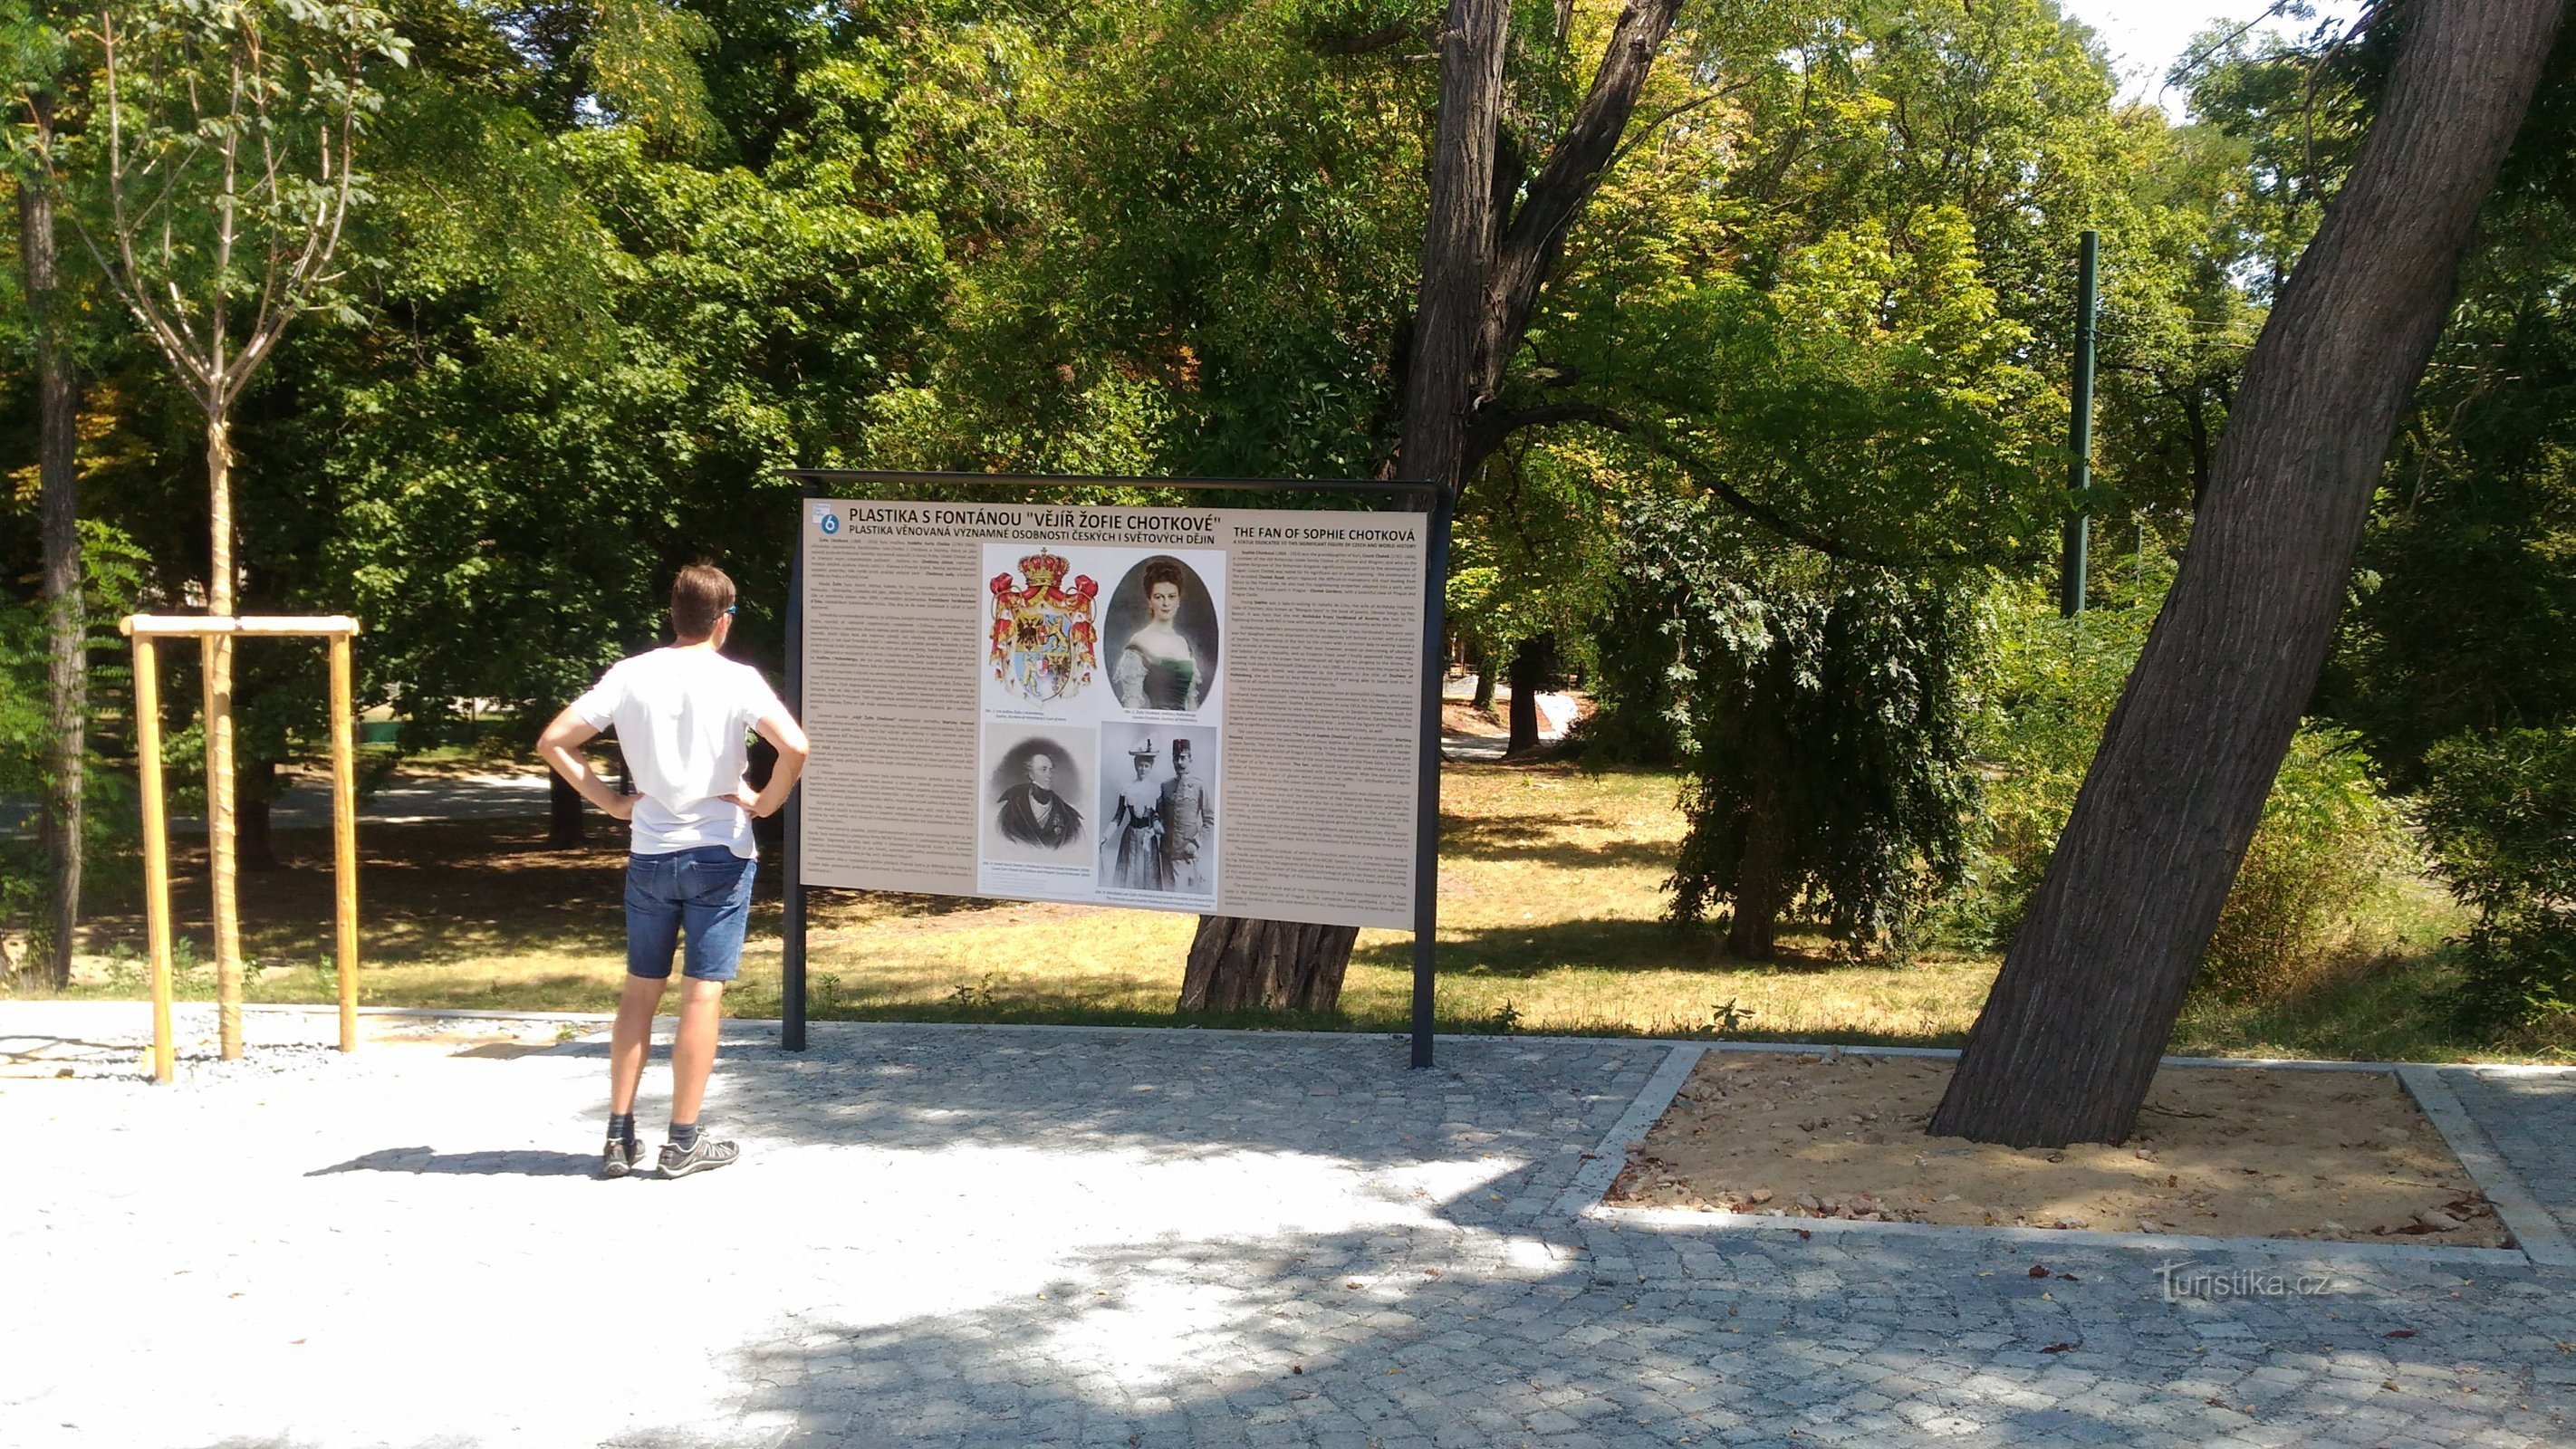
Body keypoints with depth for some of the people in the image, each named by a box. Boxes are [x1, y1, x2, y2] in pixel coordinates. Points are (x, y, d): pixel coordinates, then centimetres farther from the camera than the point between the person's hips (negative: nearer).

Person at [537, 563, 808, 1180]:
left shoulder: (630, 675, 1)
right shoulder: (737, 679, -8)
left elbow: (552, 742, -1)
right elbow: (794, 747, -21)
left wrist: (611, 802, 4)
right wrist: (766, 803, -6)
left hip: (649, 856, 3)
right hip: (719, 855, -3)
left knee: (639, 992, 13)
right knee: (703, 994, 3)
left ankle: (619, 1136, 15)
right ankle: (684, 1142, 7)